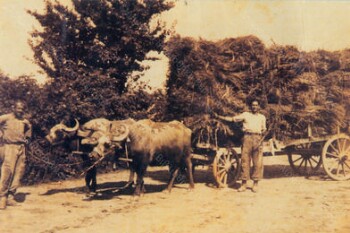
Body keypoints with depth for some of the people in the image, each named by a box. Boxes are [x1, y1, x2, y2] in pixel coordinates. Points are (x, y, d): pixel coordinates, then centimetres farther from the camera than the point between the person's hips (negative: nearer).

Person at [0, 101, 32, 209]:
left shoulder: (25, 121, 15)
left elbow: (29, 128, 33)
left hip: (21, 148, 5)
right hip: (9, 147, -5)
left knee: (18, 172, 2)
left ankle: (10, 196, 9)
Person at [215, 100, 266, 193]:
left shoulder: (262, 117, 17)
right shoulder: (245, 114, 14)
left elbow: (264, 130, 14)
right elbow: (233, 119, 7)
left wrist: (261, 140, -4)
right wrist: (219, 116, -1)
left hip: (258, 138, 1)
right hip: (247, 137, -1)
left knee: (257, 162, -2)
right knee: (245, 161, -2)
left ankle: (255, 184, 7)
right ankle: (244, 184, 3)